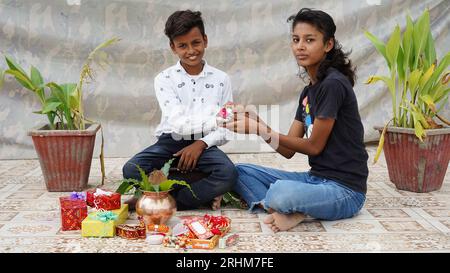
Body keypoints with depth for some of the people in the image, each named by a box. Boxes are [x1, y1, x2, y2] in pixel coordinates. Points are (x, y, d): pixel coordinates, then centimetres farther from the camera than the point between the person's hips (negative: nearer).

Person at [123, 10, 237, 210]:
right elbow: (179, 124, -14)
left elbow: (226, 130, 2)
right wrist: (217, 120, -24)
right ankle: (206, 192, -18)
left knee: (228, 173, -32)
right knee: (132, 170, -28)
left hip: (203, 145, 0)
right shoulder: (164, 79, 0)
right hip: (171, 142, 0)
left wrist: (201, 144, -15)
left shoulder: (221, 79, 4)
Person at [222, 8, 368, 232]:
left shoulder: (333, 84, -15)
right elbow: (289, 150, 7)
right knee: (241, 172, 4)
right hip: (315, 179, 9)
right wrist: (256, 123, -7)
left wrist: (261, 130, -14)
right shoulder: (309, 91, 12)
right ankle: (288, 211, -15)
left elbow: (314, 145, -12)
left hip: (344, 189, -9)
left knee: (281, 193, -39)